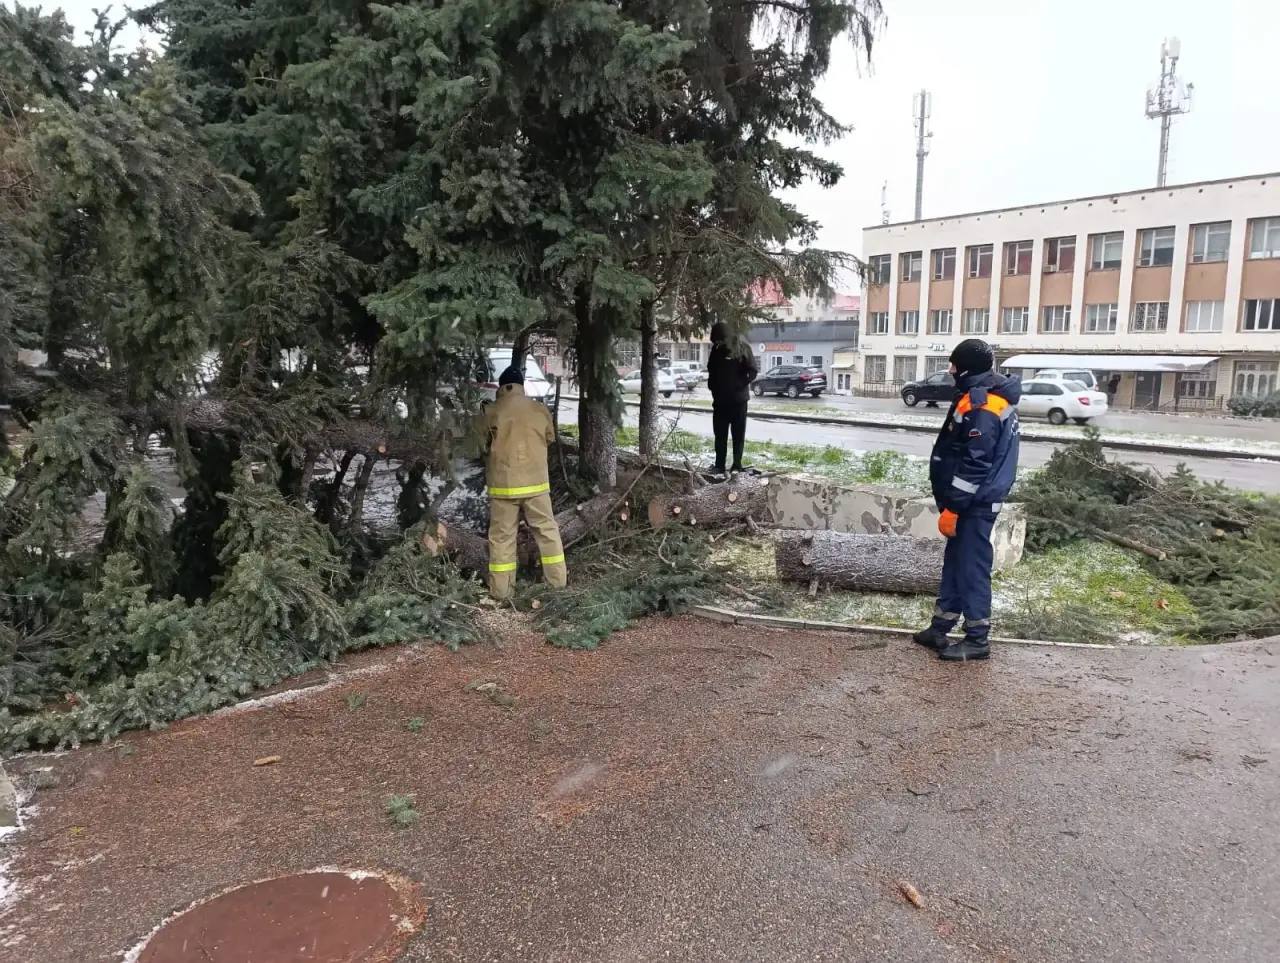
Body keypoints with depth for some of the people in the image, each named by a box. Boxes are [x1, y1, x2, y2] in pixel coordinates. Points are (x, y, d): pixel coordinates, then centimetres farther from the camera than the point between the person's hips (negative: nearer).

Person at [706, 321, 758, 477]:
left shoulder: (741, 350, -9)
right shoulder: (715, 352, 7)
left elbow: (753, 371, -11)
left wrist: (740, 385, -18)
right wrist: (712, 386, 4)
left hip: (738, 401, -5)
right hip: (720, 401, 5)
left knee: (738, 435, 2)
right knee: (720, 435, 7)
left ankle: (737, 465, 8)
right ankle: (719, 466, 12)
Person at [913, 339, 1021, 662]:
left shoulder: (980, 406, -21)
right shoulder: (991, 397, 12)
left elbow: (974, 465, -24)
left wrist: (952, 507, -20)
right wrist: (953, 503, 21)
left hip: (975, 504, -10)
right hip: (976, 500, 10)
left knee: (971, 569, -1)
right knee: (956, 564, 15)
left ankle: (977, 640, 9)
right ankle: (940, 628, 25)